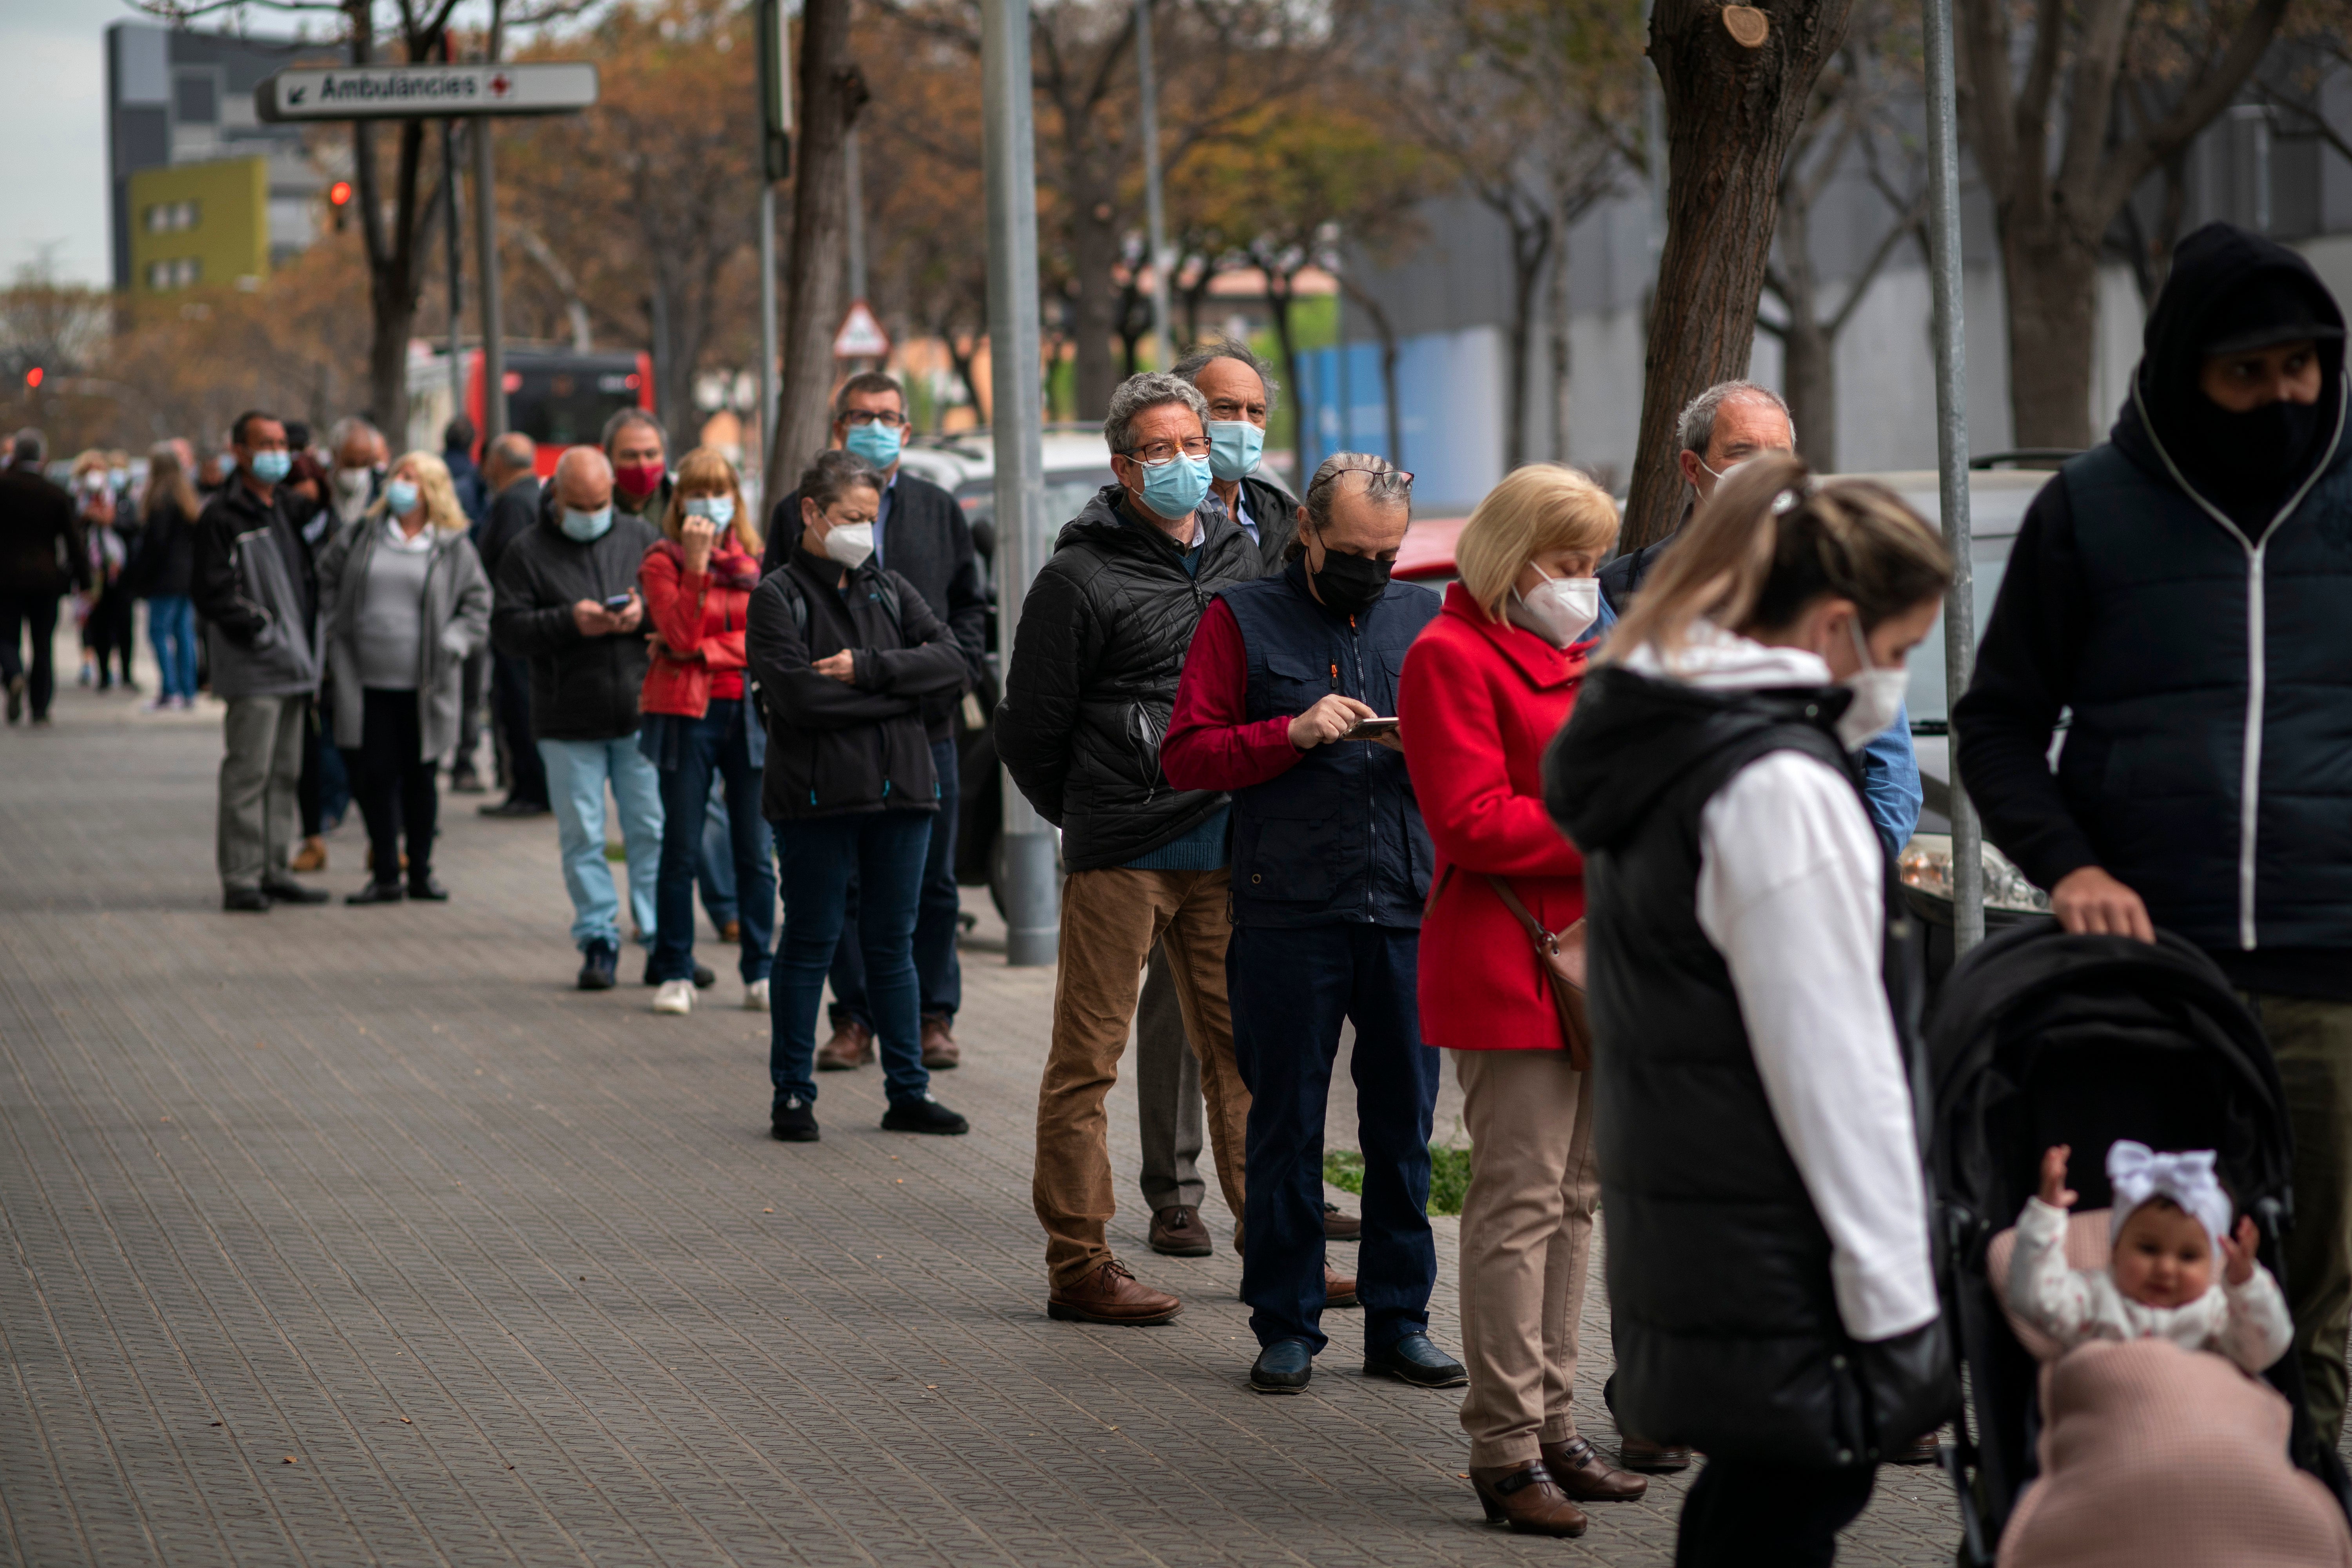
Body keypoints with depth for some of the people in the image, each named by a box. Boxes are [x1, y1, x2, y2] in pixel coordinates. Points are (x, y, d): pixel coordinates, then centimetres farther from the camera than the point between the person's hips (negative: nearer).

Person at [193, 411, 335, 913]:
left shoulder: (288, 509, 17)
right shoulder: (223, 517, -8)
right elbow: (215, 596, -14)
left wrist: (309, 649, 14)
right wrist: (261, 631, -16)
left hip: (294, 668, 8)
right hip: (253, 672, -8)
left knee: (284, 773, 12)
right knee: (248, 774, -8)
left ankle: (274, 871, 18)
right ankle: (241, 878, -5)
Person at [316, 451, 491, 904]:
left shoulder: (453, 547, 2)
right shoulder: (363, 534, 7)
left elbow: (477, 603, 7)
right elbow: (327, 576, 19)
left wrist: (452, 644, -7)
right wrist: (337, 628, 9)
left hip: (423, 687, -1)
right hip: (367, 683, 1)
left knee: (420, 778, 7)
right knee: (375, 777, -1)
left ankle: (421, 872, 19)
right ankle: (385, 876, 6)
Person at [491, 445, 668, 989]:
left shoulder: (640, 538, 9)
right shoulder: (527, 552, 3)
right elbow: (507, 629, -4)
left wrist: (646, 613, -11)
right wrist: (569, 622, -16)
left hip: (641, 714, 1)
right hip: (568, 721, -1)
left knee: (653, 831, 2)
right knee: (582, 837, 2)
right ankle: (598, 940, 10)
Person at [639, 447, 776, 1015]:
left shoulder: (757, 560, 10)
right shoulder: (663, 561, 1)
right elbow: (678, 635, -12)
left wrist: (704, 651, -8)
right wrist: (696, 563, -16)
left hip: (749, 712, 2)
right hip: (687, 714, -2)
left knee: (755, 852, 2)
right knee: (682, 851, 0)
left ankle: (759, 974, 8)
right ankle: (675, 974, 6)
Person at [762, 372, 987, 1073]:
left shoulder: (939, 510, 12)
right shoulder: (799, 513, 5)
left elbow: (969, 602, 16)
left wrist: (957, 670, 1)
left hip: (925, 724, 1)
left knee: (931, 883, 4)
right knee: (841, 883, 1)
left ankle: (934, 1017, 12)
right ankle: (854, 1020, 8)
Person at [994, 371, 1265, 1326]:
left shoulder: (1239, 558, 13)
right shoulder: (1082, 577, -5)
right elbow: (1030, 729, -1)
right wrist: (1085, 817, 6)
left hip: (1223, 846, 6)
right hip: (1121, 854, -6)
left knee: (1241, 1049, 9)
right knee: (1088, 1058, -1)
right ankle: (1077, 1266, 2)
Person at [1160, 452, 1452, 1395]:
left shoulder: (1424, 620, 14)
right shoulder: (1242, 620, 4)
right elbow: (1185, 754, -1)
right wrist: (1294, 733, -13)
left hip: (1407, 912, 3)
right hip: (1288, 918, -3)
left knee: (1405, 1127, 5)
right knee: (1286, 1129, 3)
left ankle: (1400, 1321, 14)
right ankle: (1287, 1326, 10)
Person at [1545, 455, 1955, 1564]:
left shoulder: (1648, 744, 11)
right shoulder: (1784, 790, -18)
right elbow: (1837, 1079, -18)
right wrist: (1897, 1314, -14)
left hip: (1682, 1265, 9)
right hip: (1783, 1296, -9)